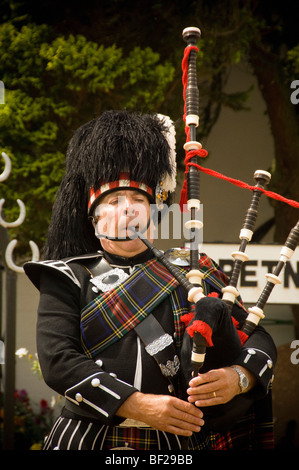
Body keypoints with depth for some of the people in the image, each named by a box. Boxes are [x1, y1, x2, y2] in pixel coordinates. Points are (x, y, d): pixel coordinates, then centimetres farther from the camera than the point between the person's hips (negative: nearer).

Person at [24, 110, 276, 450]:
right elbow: (57, 361, -8)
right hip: (91, 439, -1)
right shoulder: (69, 280, 6)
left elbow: (258, 338, 7)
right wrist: (139, 405, -19)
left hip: (183, 439, 2)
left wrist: (237, 377, -16)